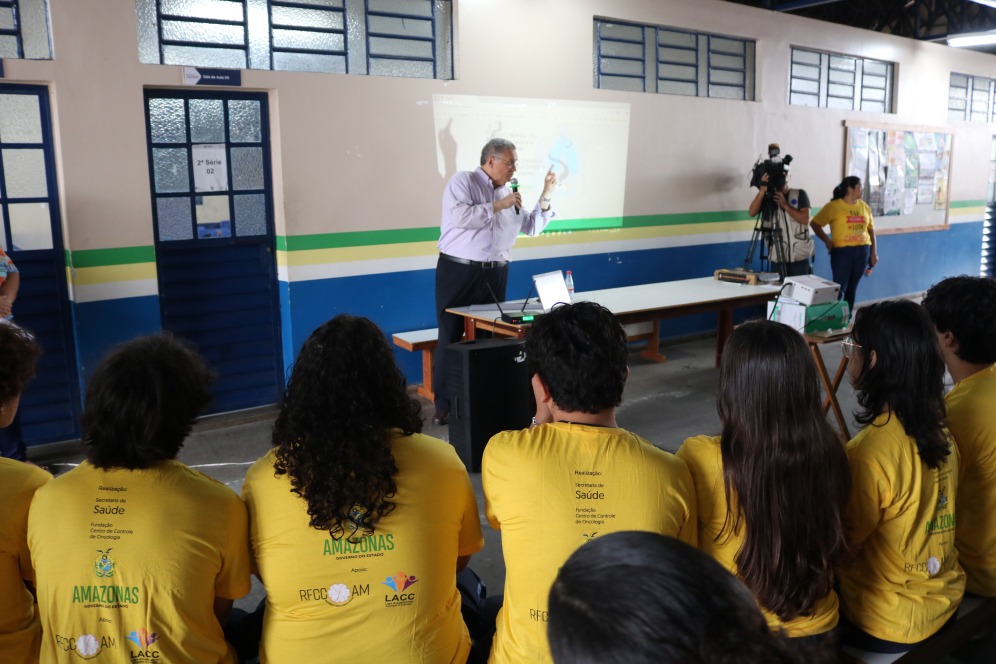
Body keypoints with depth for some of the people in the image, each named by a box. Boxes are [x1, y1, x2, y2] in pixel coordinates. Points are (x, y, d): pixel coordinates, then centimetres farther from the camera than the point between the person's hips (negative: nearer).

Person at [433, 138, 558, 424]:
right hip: (459, 271, -5)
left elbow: (532, 228, 17)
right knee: (451, 338, -1)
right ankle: (444, 406, 7)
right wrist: (498, 205, -14)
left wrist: (545, 197, 6)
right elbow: (460, 216, -21)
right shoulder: (463, 181, -4)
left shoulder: (508, 193, 14)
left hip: (495, 274, 5)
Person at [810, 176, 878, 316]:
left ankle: (849, 316, 19)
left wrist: (873, 252, 9)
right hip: (842, 251, -5)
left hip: (863, 251, 5)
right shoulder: (834, 206, -4)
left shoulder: (864, 206, 11)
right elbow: (814, 223, -2)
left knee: (852, 287, 10)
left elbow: (871, 229, 15)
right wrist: (827, 240, -9)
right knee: (840, 287, -7)